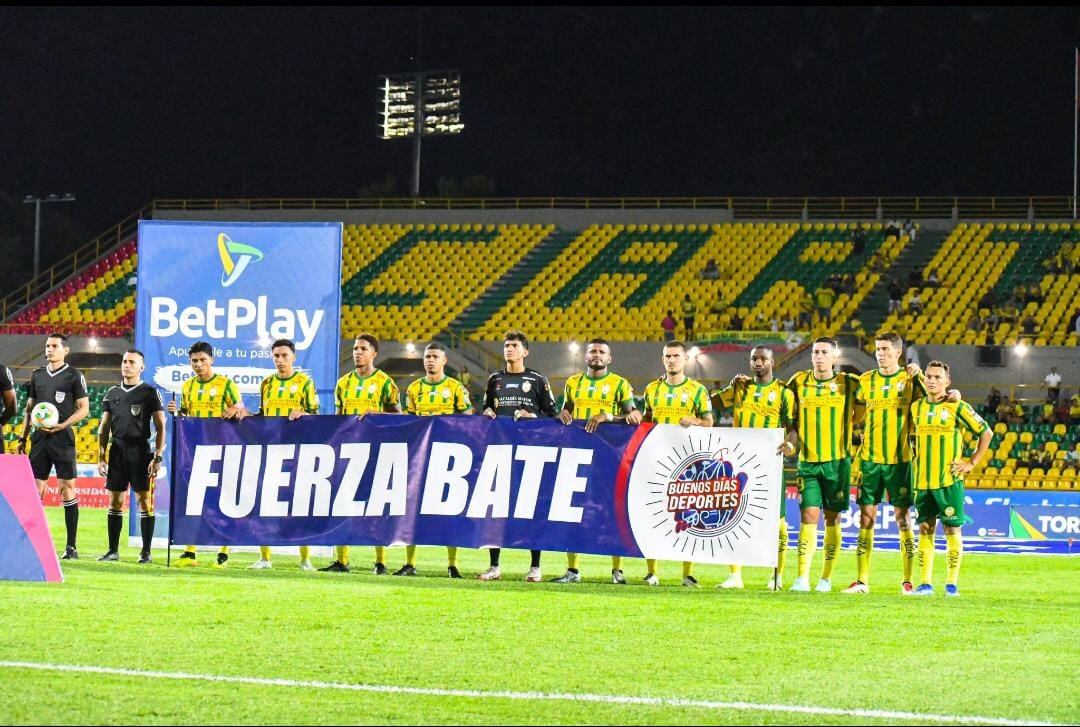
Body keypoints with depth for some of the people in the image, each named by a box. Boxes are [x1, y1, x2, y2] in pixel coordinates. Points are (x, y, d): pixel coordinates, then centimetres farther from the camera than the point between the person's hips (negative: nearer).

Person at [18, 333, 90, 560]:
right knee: (34, 489, 2)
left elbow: (83, 409, -3)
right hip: (39, 438, 5)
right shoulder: (37, 375, 14)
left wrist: (62, 425, -16)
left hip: (62, 439, -5)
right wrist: (23, 437, 12)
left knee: (67, 489, -5)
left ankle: (71, 546, -2)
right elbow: (30, 408, 19)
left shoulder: (74, 376, -1)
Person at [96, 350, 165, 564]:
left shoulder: (149, 393, 0)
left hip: (140, 451, -4)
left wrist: (157, 457, -10)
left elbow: (160, 428, -2)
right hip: (117, 451, 4)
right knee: (114, 501, 5)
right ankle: (113, 550, 10)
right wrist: (101, 457, 8)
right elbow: (104, 428, 16)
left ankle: (146, 551, 1)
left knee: (145, 500, -3)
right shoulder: (112, 393, 13)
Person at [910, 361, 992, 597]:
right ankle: (926, 583, 7)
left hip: (949, 480, -4)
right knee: (925, 529, 4)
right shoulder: (917, 407, 9)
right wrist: (916, 459, 14)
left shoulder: (957, 407, -5)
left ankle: (952, 583, 3)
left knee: (952, 530, -2)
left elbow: (986, 433, 1)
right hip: (923, 480, 4)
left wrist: (972, 463, -3)